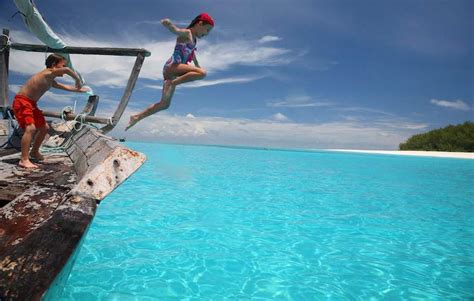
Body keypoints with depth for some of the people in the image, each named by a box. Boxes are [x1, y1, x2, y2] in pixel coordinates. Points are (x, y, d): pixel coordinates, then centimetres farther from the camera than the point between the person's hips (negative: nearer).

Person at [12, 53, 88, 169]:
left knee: (44, 127, 17)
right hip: (22, 102, -10)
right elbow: (67, 70, -35)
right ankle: (24, 160, -25)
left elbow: (63, 86, 30)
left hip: (31, 104, 10)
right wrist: (78, 80, -23)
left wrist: (78, 89, 33)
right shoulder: (47, 73, -18)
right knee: (30, 128, -24)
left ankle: (34, 152, 35)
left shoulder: (50, 81, 11)